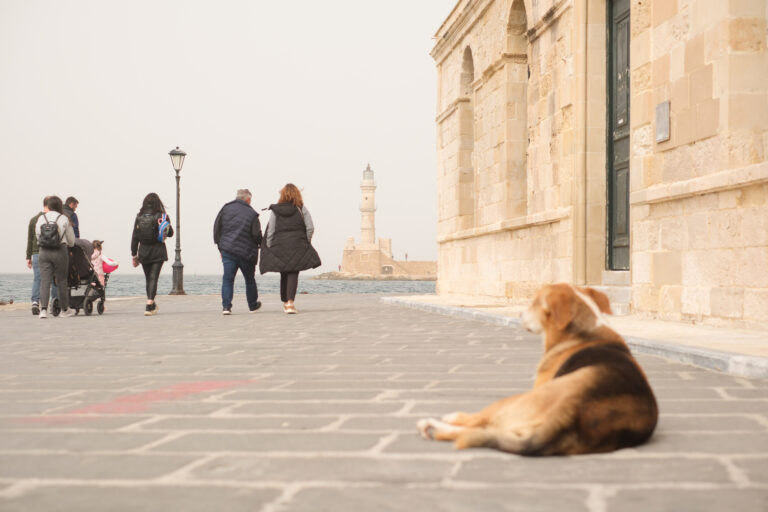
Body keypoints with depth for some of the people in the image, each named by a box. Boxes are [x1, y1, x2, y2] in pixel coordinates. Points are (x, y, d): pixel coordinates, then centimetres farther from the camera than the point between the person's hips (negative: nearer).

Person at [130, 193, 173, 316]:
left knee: (148, 278, 15)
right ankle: (150, 304, -19)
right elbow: (170, 233, 1)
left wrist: (134, 255, 7)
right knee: (153, 278, -4)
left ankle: (152, 305, 26)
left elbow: (134, 237, 2)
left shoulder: (139, 217, 1)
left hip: (143, 252, 3)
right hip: (158, 252, -3)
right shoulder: (161, 216, -6)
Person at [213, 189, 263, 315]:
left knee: (227, 279, 1)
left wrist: (220, 247, 13)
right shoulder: (252, 213, -5)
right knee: (249, 279, 14)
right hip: (246, 252, -2)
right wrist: (261, 244, 13)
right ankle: (253, 305, 28)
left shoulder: (225, 209, 4)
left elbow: (217, 228, 5)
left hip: (227, 250, 2)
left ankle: (226, 306, -13)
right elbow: (256, 235, -9)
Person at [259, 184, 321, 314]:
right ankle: (290, 301, -21)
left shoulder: (275, 211, 3)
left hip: (279, 245, 2)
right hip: (297, 244, -2)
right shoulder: (301, 209, 2)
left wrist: (269, 247, 8)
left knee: (284, 275, 14)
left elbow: (270, 231, 1)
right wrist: (306, 242, 10)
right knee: (293, 274, -4)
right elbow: (310, 228, -3)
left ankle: (285, 302, 24)